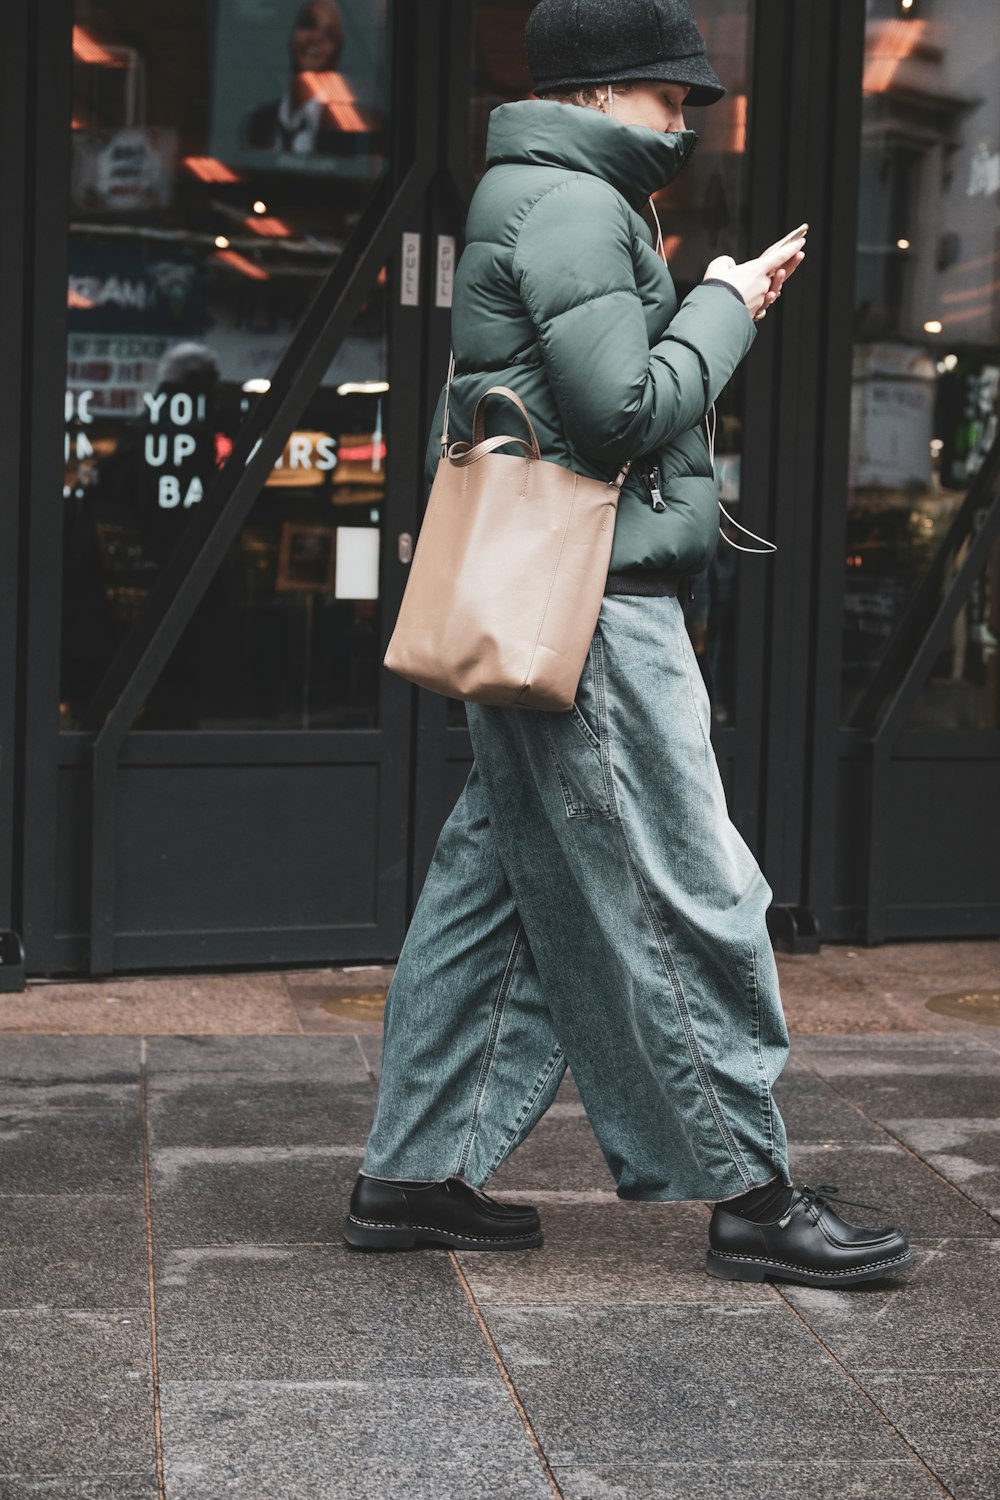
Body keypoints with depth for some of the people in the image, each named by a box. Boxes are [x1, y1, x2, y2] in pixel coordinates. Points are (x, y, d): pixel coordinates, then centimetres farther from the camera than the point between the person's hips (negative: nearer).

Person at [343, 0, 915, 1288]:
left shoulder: (537, 200, 23)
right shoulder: (572, 203, -11)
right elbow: (627, 411, -20)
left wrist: (719, 308, 14)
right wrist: (724, 308, -7)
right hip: (587, 605, -11)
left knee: (497, 887, 12)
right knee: (680, 901, -5)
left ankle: (416, 1173, 17)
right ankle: (750, 1196, 3)